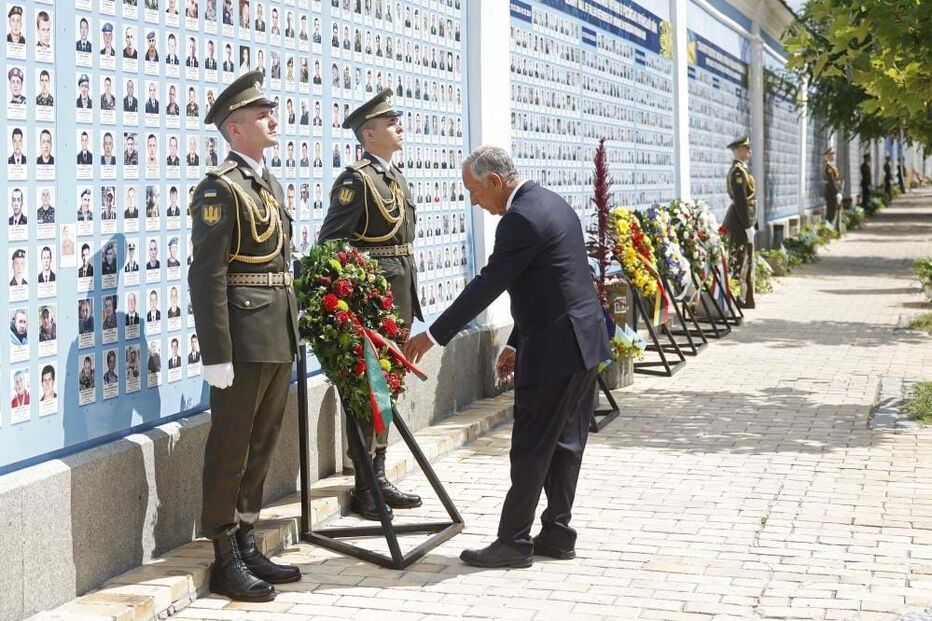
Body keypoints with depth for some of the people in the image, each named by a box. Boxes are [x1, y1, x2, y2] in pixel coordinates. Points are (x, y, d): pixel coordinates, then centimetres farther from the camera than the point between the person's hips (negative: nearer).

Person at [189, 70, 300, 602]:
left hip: (279, 337, 8)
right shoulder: (220, 188, -12)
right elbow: (207, 276, -17)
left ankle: (248, 546, 24)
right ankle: (226, 560, 9)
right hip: (244, 337, -8)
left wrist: (292, 331, 17)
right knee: (230, 450, 1)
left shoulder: (270, 183, 15)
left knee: (262, 447, 14)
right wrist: (217, 354, -20)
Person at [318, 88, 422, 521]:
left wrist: (408, 301, 18)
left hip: (399, 299, 9)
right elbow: (330, 242, -17)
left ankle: (378, 479, 24)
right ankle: (364, 489, 4)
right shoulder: (356, 180, -13)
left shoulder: (396, 177, 15)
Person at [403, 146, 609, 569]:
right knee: (565, 442, 14)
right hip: (584, 341, 10)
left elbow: (487, 286, -17)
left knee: (531, 448, -3)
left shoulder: (521, 219, -18)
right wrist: (516, 343, 20)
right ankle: (557, 534, 20)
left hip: (554, 349, -10)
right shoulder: (551, 203, 14)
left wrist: (433, 336, -11)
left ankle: (514, 542, 4)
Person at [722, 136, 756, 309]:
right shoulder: (738, 171, -16)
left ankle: (746, 300, 21)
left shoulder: (740, 169, 16)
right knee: (739, 263, -7)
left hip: (741, 221, 11)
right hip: (740, 222, -11)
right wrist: (748, 226, -21)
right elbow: (741, 201, -21)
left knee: (747, 262, 15)